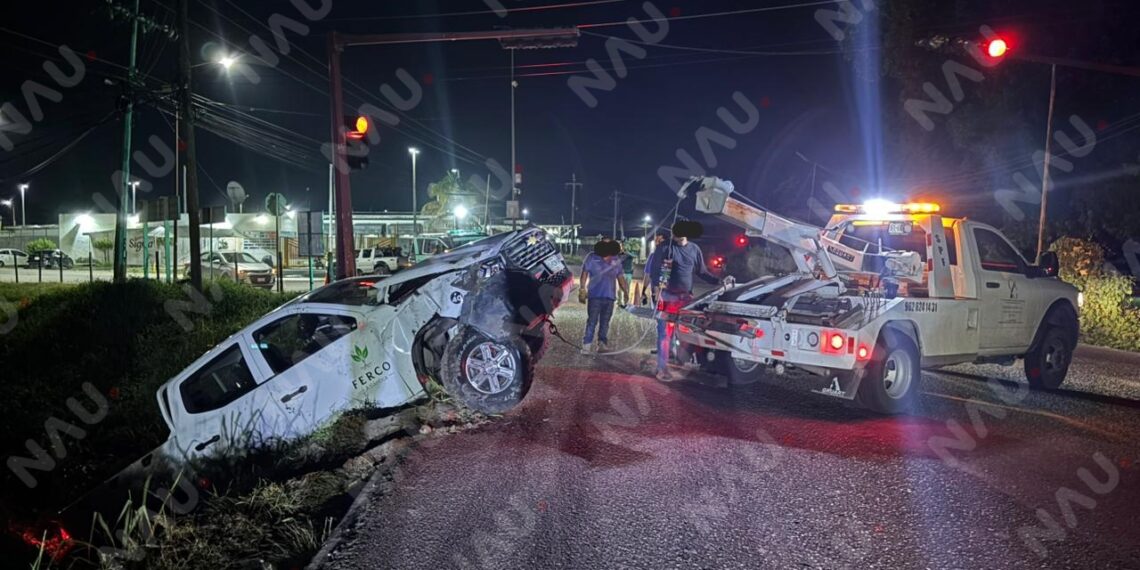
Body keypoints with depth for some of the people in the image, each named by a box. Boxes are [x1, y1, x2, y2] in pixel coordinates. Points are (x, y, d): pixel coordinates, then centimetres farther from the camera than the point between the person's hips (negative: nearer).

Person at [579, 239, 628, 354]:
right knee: (592, 321, -9)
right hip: (595, 296, -4)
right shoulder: (591, 258, -2)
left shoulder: (616, 260, 8)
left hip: (609, 296, 4)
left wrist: (626, 292, 11)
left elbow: (620, 278, 14)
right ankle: (587, 345, -8)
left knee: (605, 322, 9)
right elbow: (584, 274, 1)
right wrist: (582, 290, -4)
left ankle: (602, 342, 18)